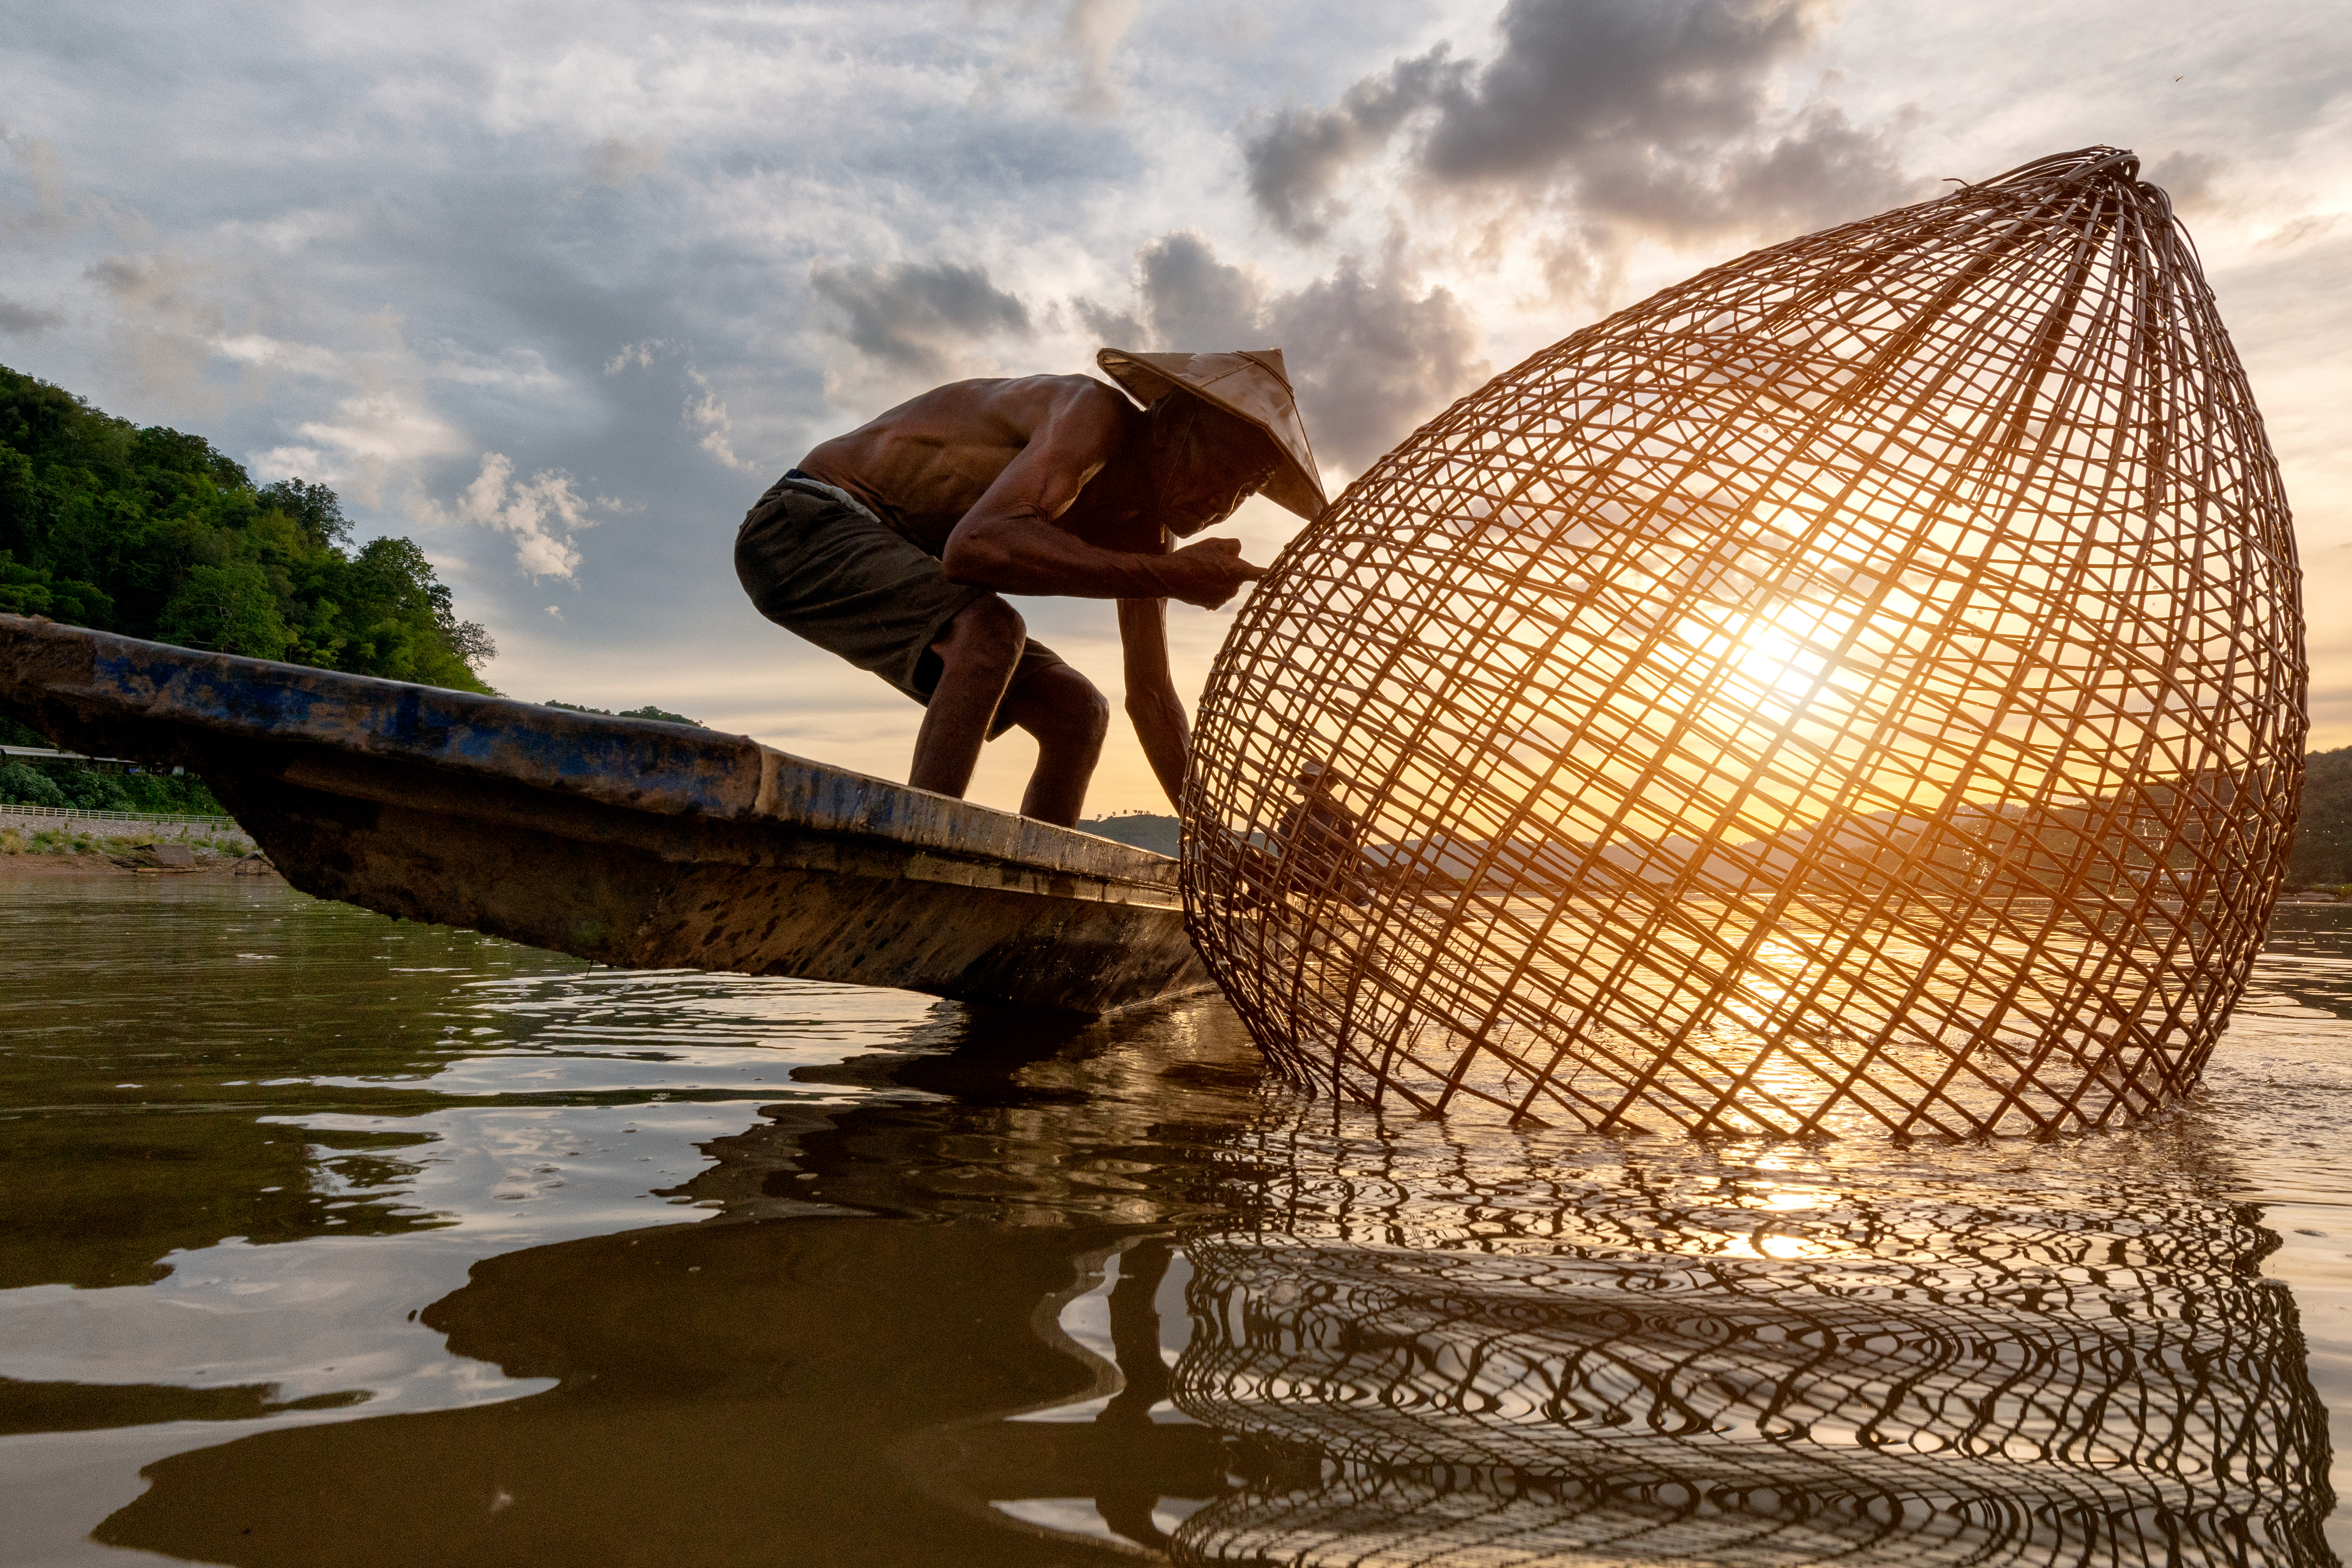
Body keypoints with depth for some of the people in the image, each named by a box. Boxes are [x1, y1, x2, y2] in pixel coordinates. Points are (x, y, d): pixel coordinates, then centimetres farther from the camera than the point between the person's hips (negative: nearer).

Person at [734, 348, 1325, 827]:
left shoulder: (1145, 529, 2)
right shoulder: (1098, 413, -24)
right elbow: (979, 544, -41)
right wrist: (1173, 576, -39)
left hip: (893, 558, 9)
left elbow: (1151, 695, 6)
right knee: (991, 631, -35)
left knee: (1078, 713, 0)